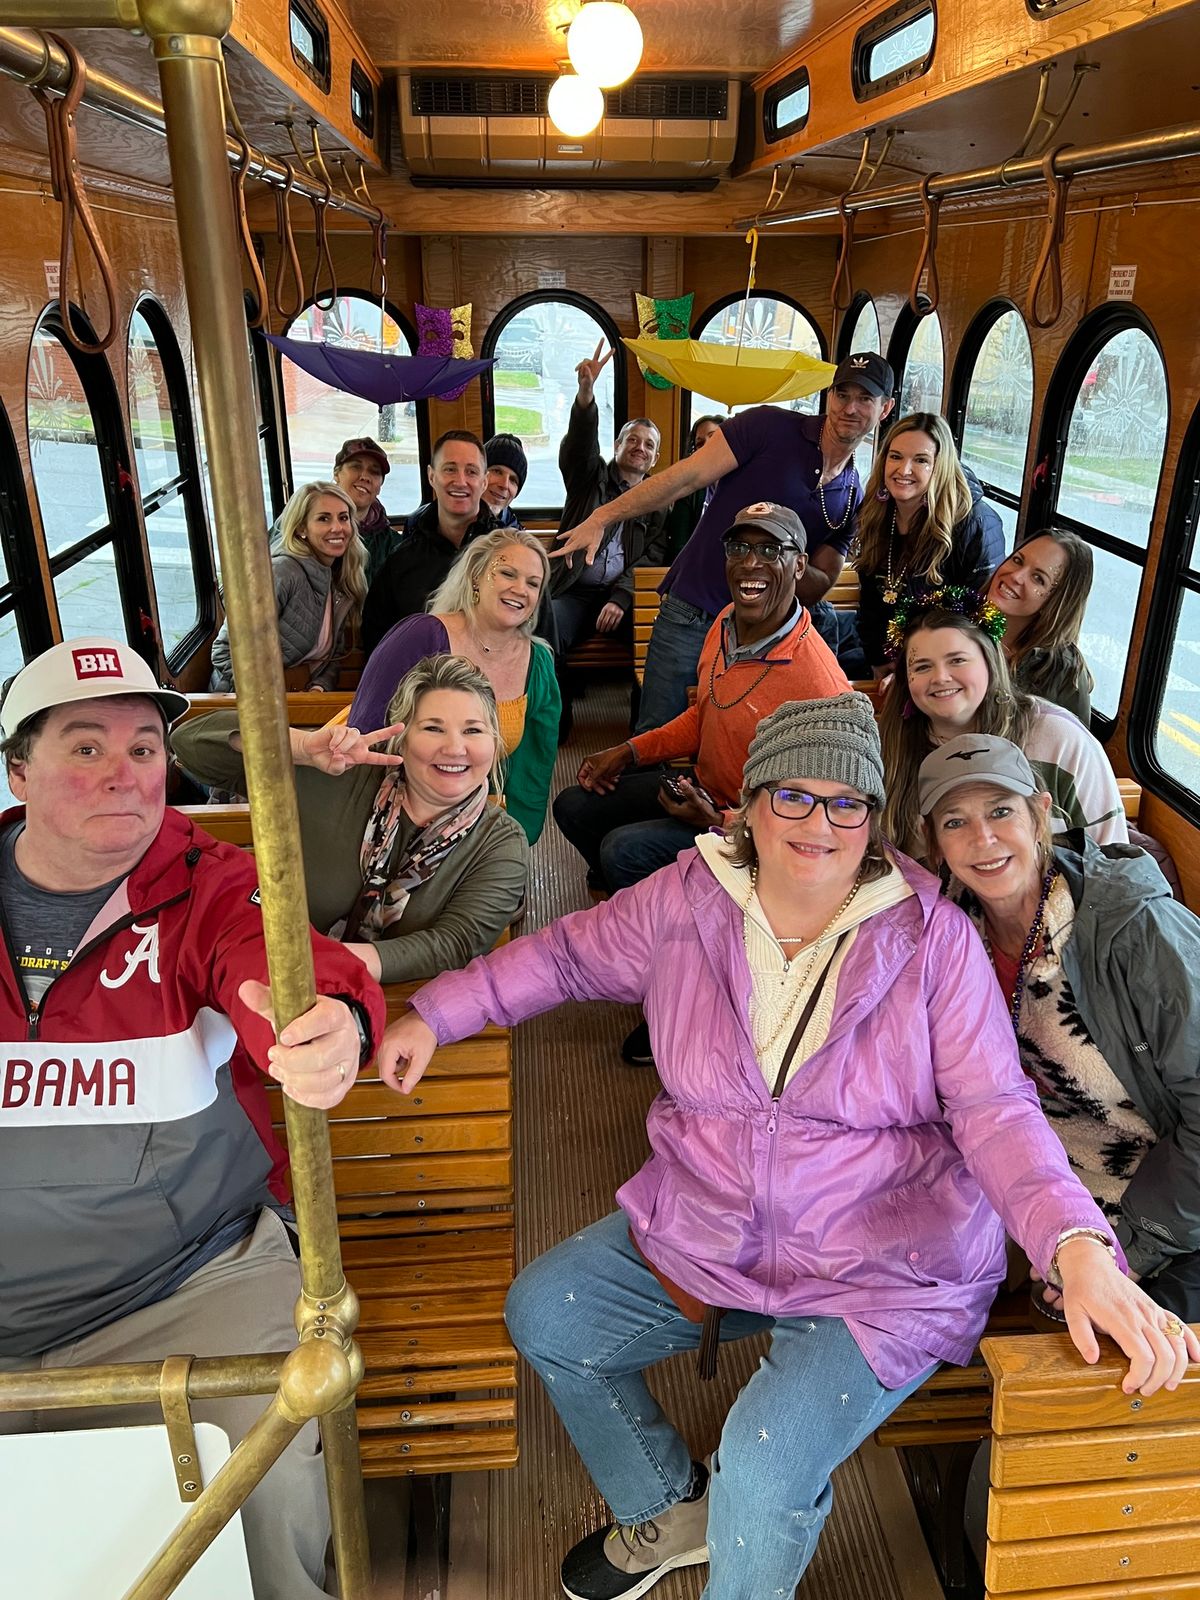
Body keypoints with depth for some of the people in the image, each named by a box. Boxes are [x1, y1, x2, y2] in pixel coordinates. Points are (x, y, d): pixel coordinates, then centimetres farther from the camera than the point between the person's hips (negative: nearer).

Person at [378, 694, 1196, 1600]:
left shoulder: (932, 937, -14)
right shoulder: (687, 898, -6)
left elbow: (995, 1112, -15)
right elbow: (571, 954, 8)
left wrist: (1079, 1249, -31)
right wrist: (434, 1015, 5)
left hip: (880, 1274, -4)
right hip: (699, 1233, 5)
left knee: (765, 1466, -24)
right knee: (544, 1314, 7)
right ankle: (671, 1510, 33)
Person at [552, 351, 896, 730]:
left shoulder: (853, 500, 7)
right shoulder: (770, 427, -6)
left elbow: (817, 588, 5)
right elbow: (685, 478, -12)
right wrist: (603, 517, -19)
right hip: (690, 612, -4)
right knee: (656, 733, 0)